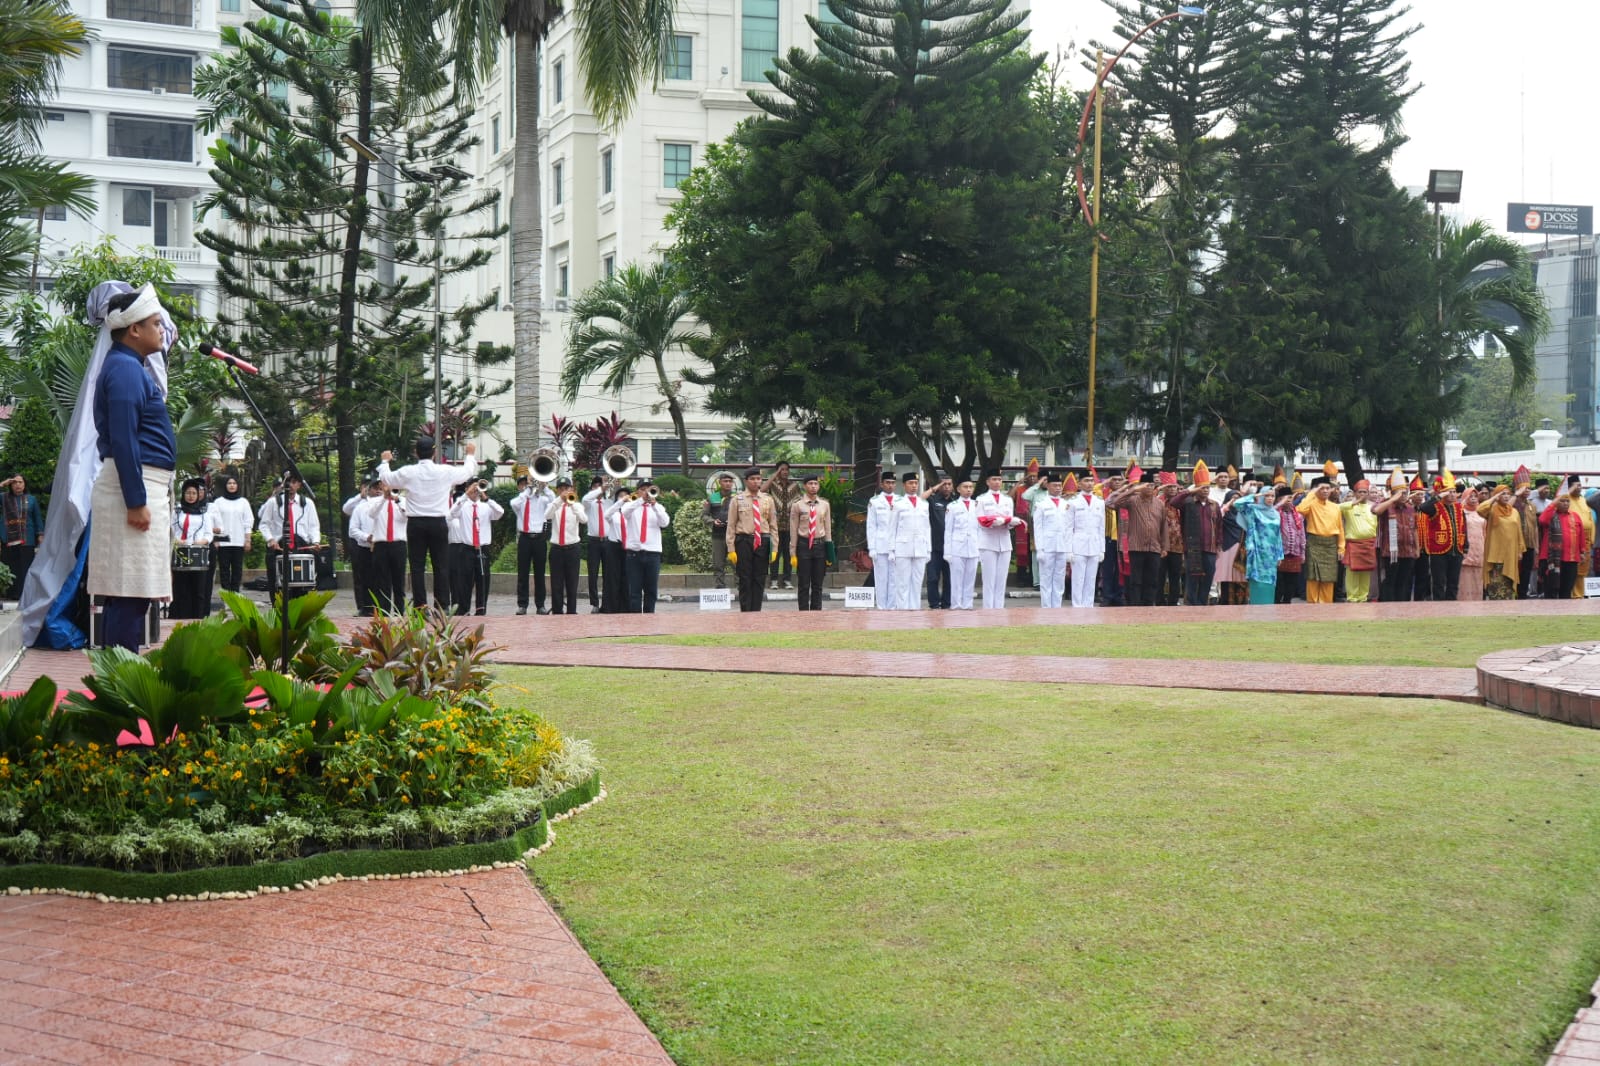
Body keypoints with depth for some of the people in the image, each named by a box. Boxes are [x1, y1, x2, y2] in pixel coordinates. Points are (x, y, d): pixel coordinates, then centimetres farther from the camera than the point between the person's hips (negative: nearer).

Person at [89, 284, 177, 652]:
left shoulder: (130, 367, 19)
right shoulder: (124, 369, -12)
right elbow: (123, 440, -20)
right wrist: (136, 501, -22)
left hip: (143, 486, 10)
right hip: (134, 487, -10)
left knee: (130, 591, 10)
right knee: (130, 590, -11)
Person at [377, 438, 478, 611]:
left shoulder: (407, 473, -5)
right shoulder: (445, 472, -4)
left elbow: (386, 478, 13)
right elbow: (468, 471, 14)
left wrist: (385, 461, 33)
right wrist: (471, 455, 34)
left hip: (415, 524, 0)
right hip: (439, 523, 0)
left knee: (417, 566, 4)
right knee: (441, 566, 4)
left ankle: (420, 606, 2)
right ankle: (442, 606, 1)